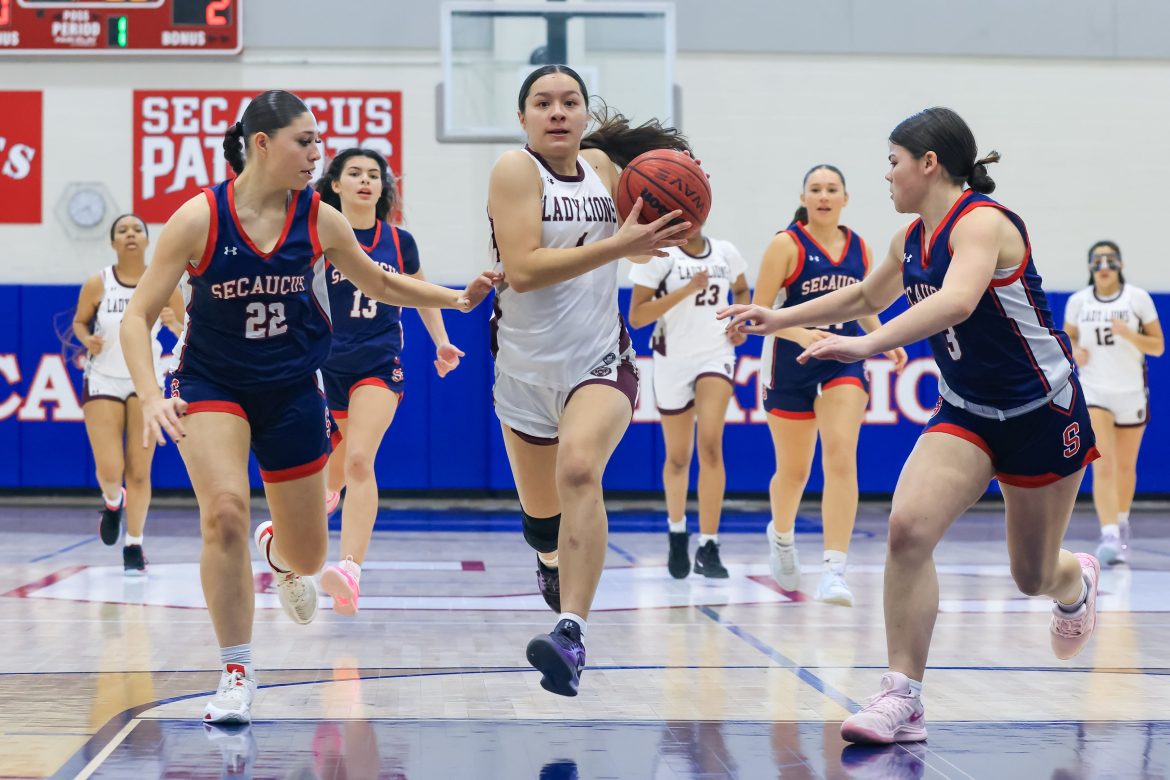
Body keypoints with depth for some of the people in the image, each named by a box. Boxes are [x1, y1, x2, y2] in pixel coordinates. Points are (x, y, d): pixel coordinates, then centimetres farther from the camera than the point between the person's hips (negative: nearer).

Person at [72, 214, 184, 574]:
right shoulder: (97, 284, -6)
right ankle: (112, 503, 30)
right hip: (103, 381, 0)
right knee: (109, 470, -7)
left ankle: (134, 547, 13)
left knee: (139, 472, -1)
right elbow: (79, 322, 9)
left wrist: (174, 324, -21)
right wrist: (87, 339, -13)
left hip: (145, 382, 0)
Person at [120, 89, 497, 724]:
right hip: (211, 386, -3)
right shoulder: (199, 218, -16)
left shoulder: (319, 219, -7)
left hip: (292, 392, 3)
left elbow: (380, 284, 10)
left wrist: (458, 298, -1)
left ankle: (276, 552, 51)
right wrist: (150, 397, -26)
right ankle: (236, 675, -13)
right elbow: (138, 316, -13)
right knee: (225, 511, -29)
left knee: (308, 558, 8)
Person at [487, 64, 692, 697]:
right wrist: (618, 242, -26)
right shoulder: (515, 170, -9)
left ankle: (571, 633, -36)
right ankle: (554, 557, 53)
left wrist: (666, 230, 0)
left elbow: (637, 246, 23)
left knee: (579, 469, -28)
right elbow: (522, 268, -23)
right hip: (527, 367, -1)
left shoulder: (602, 164, 5)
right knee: (541, 513, 14)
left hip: (600, 360, 1)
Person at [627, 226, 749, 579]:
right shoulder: (659, 255, -9)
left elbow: (741, 291, 24)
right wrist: (687, 289, -23)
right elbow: (636, 316, -16)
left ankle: (708, 547, -18)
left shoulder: (725, 252, 3)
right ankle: (676, 528, 39)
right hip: (673, 361, -1)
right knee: (678, 457, 11)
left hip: (716, 355, 1)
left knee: (710, 444, -18)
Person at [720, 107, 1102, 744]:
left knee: (1034, 577, 9)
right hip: (964, 411, 6)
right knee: (908, 528, -20)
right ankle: (902, 700, -17)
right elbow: (868, 295, 23)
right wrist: (779, 319, 20)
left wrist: (868, 344, -50)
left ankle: (1077, 581, 50)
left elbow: (956, 301, -42)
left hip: (1043, 412, -6)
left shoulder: (981, 222, -22)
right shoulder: (912, 239, 3)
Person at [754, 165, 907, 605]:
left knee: (841, 458, -17)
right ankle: (781, 534, 44)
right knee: (794, 471, 10)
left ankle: (834, 571, -20)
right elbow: (758, 312, -11)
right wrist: (801, 334, -27)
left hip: (844, 361, 2)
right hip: (792, 366, -2)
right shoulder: (786, 245, -8)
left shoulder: (859, 249, 6)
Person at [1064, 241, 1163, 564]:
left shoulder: (1138, 298, -2)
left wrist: (1129, 334, -18)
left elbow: (1158, 346, 0)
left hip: (1131, 392, 1)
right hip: (1092, 392, -1)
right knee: (1102, 466, -15)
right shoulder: (1077, 302, 2)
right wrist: (1074, 351, -7)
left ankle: (1121, 524, 35)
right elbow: (1067, 338, 15)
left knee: (1125, 467, 12)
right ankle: (1109, 537, -22)